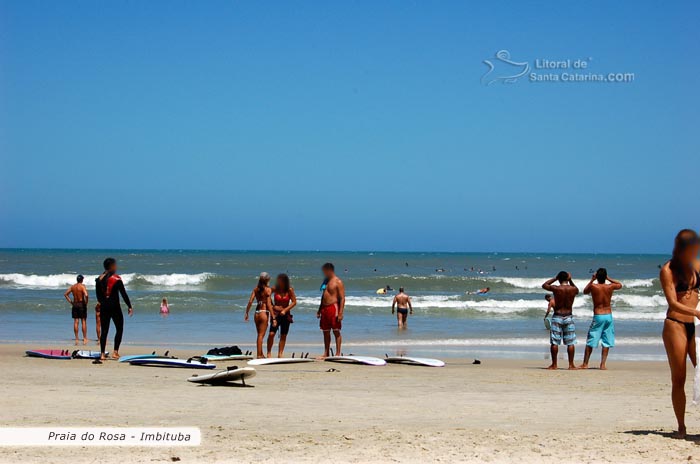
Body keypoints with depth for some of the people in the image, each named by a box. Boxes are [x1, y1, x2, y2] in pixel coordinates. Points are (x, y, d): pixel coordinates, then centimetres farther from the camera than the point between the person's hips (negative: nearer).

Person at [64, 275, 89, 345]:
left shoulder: (72, 286, 6)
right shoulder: (82, 286, -10)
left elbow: (65, 294, 10)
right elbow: (86, 295, -25)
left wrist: (70, 302, 10)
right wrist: (86, 302, -10)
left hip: (74, 304, 4)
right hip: (81, 304, -4)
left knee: (76, 322, 6)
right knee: (84, 322, 1)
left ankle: (76, 339, 5)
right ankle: (85, 338, 1)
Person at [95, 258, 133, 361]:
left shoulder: (99, 279, 6)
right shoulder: (116, 279, -9)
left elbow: (98, 295, 13)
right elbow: (123, 294, -10)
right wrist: (129, 307, -5)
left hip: (104, 307, 5)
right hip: (115, 307, -5)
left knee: (104, 330, 8)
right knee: (119, 329, 7)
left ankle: (102, 354, 3)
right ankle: (115, 352, -2)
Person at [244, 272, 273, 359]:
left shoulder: (256, 289, 6)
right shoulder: (268, 289, -8)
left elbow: (250, 301, 1)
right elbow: (269, 304, -13)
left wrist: (246, 313, 7)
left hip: (257, 313, 5)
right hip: (264, 313, -5)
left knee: (260, 335, 17)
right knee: (261, 335, -1)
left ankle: (261, 354, 26)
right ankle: (259, 355, 0)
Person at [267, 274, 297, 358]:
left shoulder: (290, 290, -6)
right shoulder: (275, 289, -5)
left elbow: (294, 302, -4)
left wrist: (285, 310, -12)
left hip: (285, 314, 1)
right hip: (275, 314, -1)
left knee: (283, 335, 5)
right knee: (271, 333, -13)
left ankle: (280, 353, 15)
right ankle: (269, 353, -4)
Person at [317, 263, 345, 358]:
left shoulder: (338, 282, -8)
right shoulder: (326, 281, 16)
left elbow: (342, 298, -12)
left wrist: (340, 313, -19)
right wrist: (319, 310, 19)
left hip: (333, 307, -8)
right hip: (324, 308, 8)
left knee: (336, 331, -4)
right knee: (326, 332, 9)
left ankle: (338, 353, -2)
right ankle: (326, 353, 15)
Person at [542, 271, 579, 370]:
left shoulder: (556, 288, -11)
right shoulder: (573, 289, -4)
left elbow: (544, 285, 8)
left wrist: (555, 278, 10)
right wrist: (570, 280, 18)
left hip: (557, 317, -2)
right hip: (569, 317, 2)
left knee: (554, 342, 4)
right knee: (570, 343, 7)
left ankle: (554, 365, 5)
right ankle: (571, 364, 7)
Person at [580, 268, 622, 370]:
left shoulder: (593, 286, -9)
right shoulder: (610, 287, -3)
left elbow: (585, 292, 14)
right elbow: (620, 285, 21)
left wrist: (592, 280, 15)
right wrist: (608, 279, 17)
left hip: (598, 317, -2)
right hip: (609, 316, 2)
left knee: (590, 342, 6)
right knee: (606, 342, 8)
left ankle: (585, 364, 9)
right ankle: (603, 364, 4)